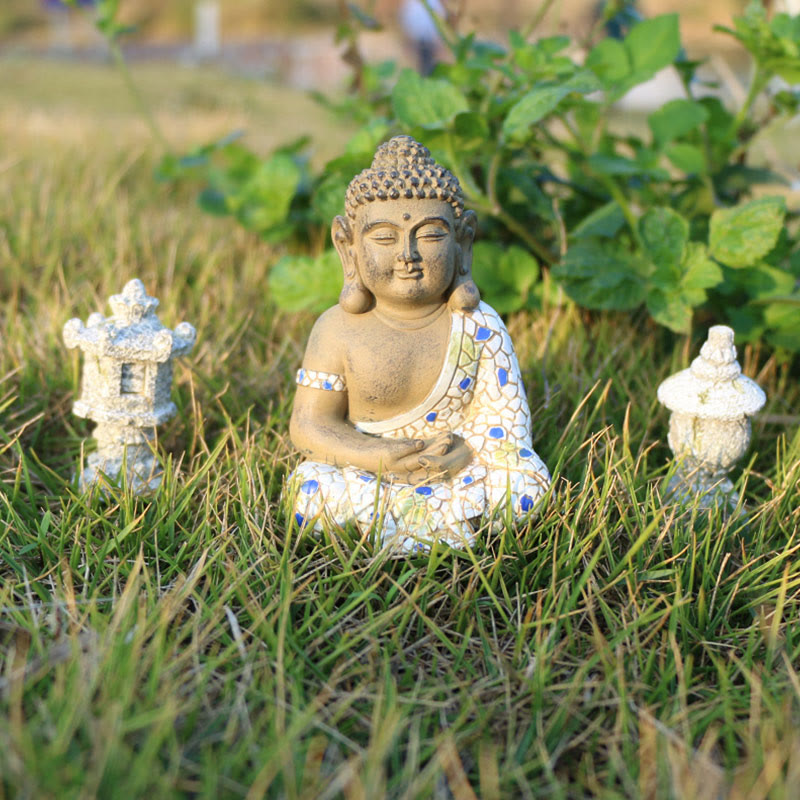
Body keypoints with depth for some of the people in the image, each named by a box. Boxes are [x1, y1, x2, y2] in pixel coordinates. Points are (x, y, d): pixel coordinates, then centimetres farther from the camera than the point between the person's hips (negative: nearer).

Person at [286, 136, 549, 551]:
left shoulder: (478, 327, -8)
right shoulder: (339, 330, -9)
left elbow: (505, 415, -5)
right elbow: (310, 423, -9)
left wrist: (466, 448, -27)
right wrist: (378, 456, -25)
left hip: (457, 473, 0)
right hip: (365, 471, 0)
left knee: (526, 481, -23)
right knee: (311, 483, -28)